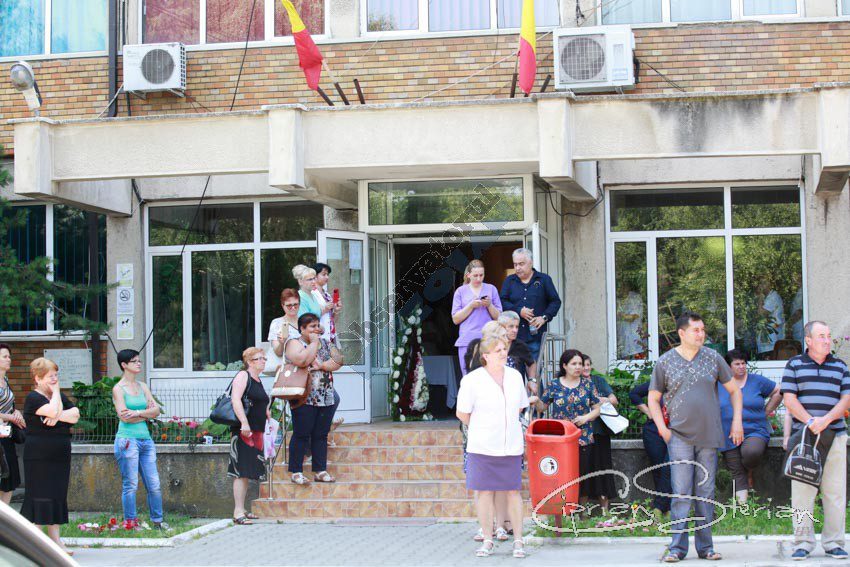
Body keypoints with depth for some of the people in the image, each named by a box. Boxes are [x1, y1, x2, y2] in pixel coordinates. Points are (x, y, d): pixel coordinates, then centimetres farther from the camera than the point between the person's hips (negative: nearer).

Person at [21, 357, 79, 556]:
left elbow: (75, 415, 1)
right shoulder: (33, 398, -8)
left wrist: (58, 416, -16)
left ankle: (55, 540, 13)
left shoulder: (59, 396, 16)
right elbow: (53, 411, -25)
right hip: (39, 457, -7)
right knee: (40, 496, -6)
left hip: (60, 456, 7)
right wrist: (55, 391, -10)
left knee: (58, 495, 8)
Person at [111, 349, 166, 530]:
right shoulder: (118, 389, -1)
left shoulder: (142, 387, 16)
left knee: (154, 485, 4)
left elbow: (156, 410, 6)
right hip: (127, 440, -6)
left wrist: (137, 413, -10)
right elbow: (124, 416, -12)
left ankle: (157, 521, 12)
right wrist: (147, 413, -2)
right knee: (130, 485, -3)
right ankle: (130, 522, 5)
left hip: (145, 439, 6)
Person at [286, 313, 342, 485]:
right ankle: (296, 472, 0)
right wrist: (313, 343, -10)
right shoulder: (294, 343, -2)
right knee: (301, 435, -5)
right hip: (304, 399, -6)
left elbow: (339, 361, 3)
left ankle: (320, 471, 12)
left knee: (321, 435, 7)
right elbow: (302, 361, -22)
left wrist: (321, 365, -11)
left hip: (326, 399, 6)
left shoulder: (325, 343, 16)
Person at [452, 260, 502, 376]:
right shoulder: (460, 291, 9)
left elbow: (499, 317, 10)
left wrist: (489, 305, -8)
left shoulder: (491, 289, 10)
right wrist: (471, 306, -8)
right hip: (467, 341, 0)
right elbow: (455, 319, 4)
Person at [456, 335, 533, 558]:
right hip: (483, 446, -3)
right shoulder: (472, 380, -9)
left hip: (511, 445, 3)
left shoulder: (515, 376, 7)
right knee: (484, 491, 1)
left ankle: (518, 541, 8)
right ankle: (487, 540, 11)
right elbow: (462, 413, -1)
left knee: (513, 491, 3)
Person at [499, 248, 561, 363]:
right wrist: (519, 311, -10)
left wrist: (544, 317, -6)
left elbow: (555, 301, 8)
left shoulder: (544, 279, 9)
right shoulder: (509, 281, 14)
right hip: (514, 336, 2)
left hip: (535, 336, -2)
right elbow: (502, 302, 5)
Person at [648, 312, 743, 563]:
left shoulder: (713, 358, 7)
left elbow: (734, 390, 16)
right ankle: (677, 547, -5)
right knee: (681, 493, -8)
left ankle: (705, 546, 13)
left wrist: (737, 421, 5)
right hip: (680, 437, -2)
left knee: (705, 493, 6)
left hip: (709, 437, 2)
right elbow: (653, 399, 10)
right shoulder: (665, 363, 2)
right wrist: (662, 428, -2)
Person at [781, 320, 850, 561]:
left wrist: (826, 420, -12)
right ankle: (803, 543, 2)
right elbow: (789, 398, 0)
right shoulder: (794, 365, 9)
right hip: (803, 435, -2)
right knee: (802, 491, -4)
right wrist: (810, 420, -14)